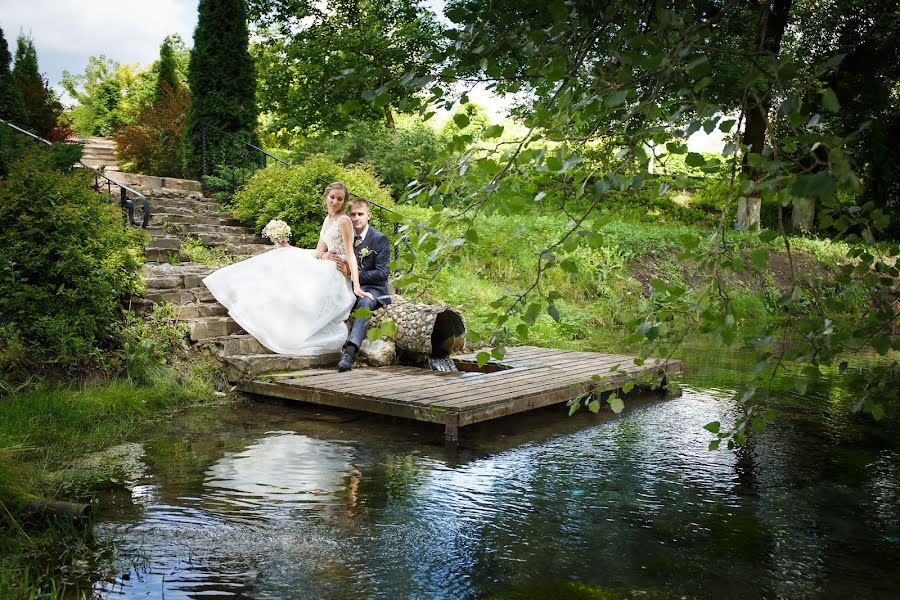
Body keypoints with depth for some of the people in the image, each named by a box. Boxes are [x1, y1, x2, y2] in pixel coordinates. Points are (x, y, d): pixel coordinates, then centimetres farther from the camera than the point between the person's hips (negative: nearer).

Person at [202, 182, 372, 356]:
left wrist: (356, 286, -22)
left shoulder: (344, 221, -9)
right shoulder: (327, 220, 17)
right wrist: (288, 248, 18)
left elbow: (350, 254, -14)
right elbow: (318, 252, 16)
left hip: (340, 274, -8)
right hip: (327, 271, 8)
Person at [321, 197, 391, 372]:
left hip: (373, 289, -5)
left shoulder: (380, 239, -3)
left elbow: (383, 272, -11)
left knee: (365, 302, -38)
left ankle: (350, 351, -52)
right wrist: (325, 256, -13)